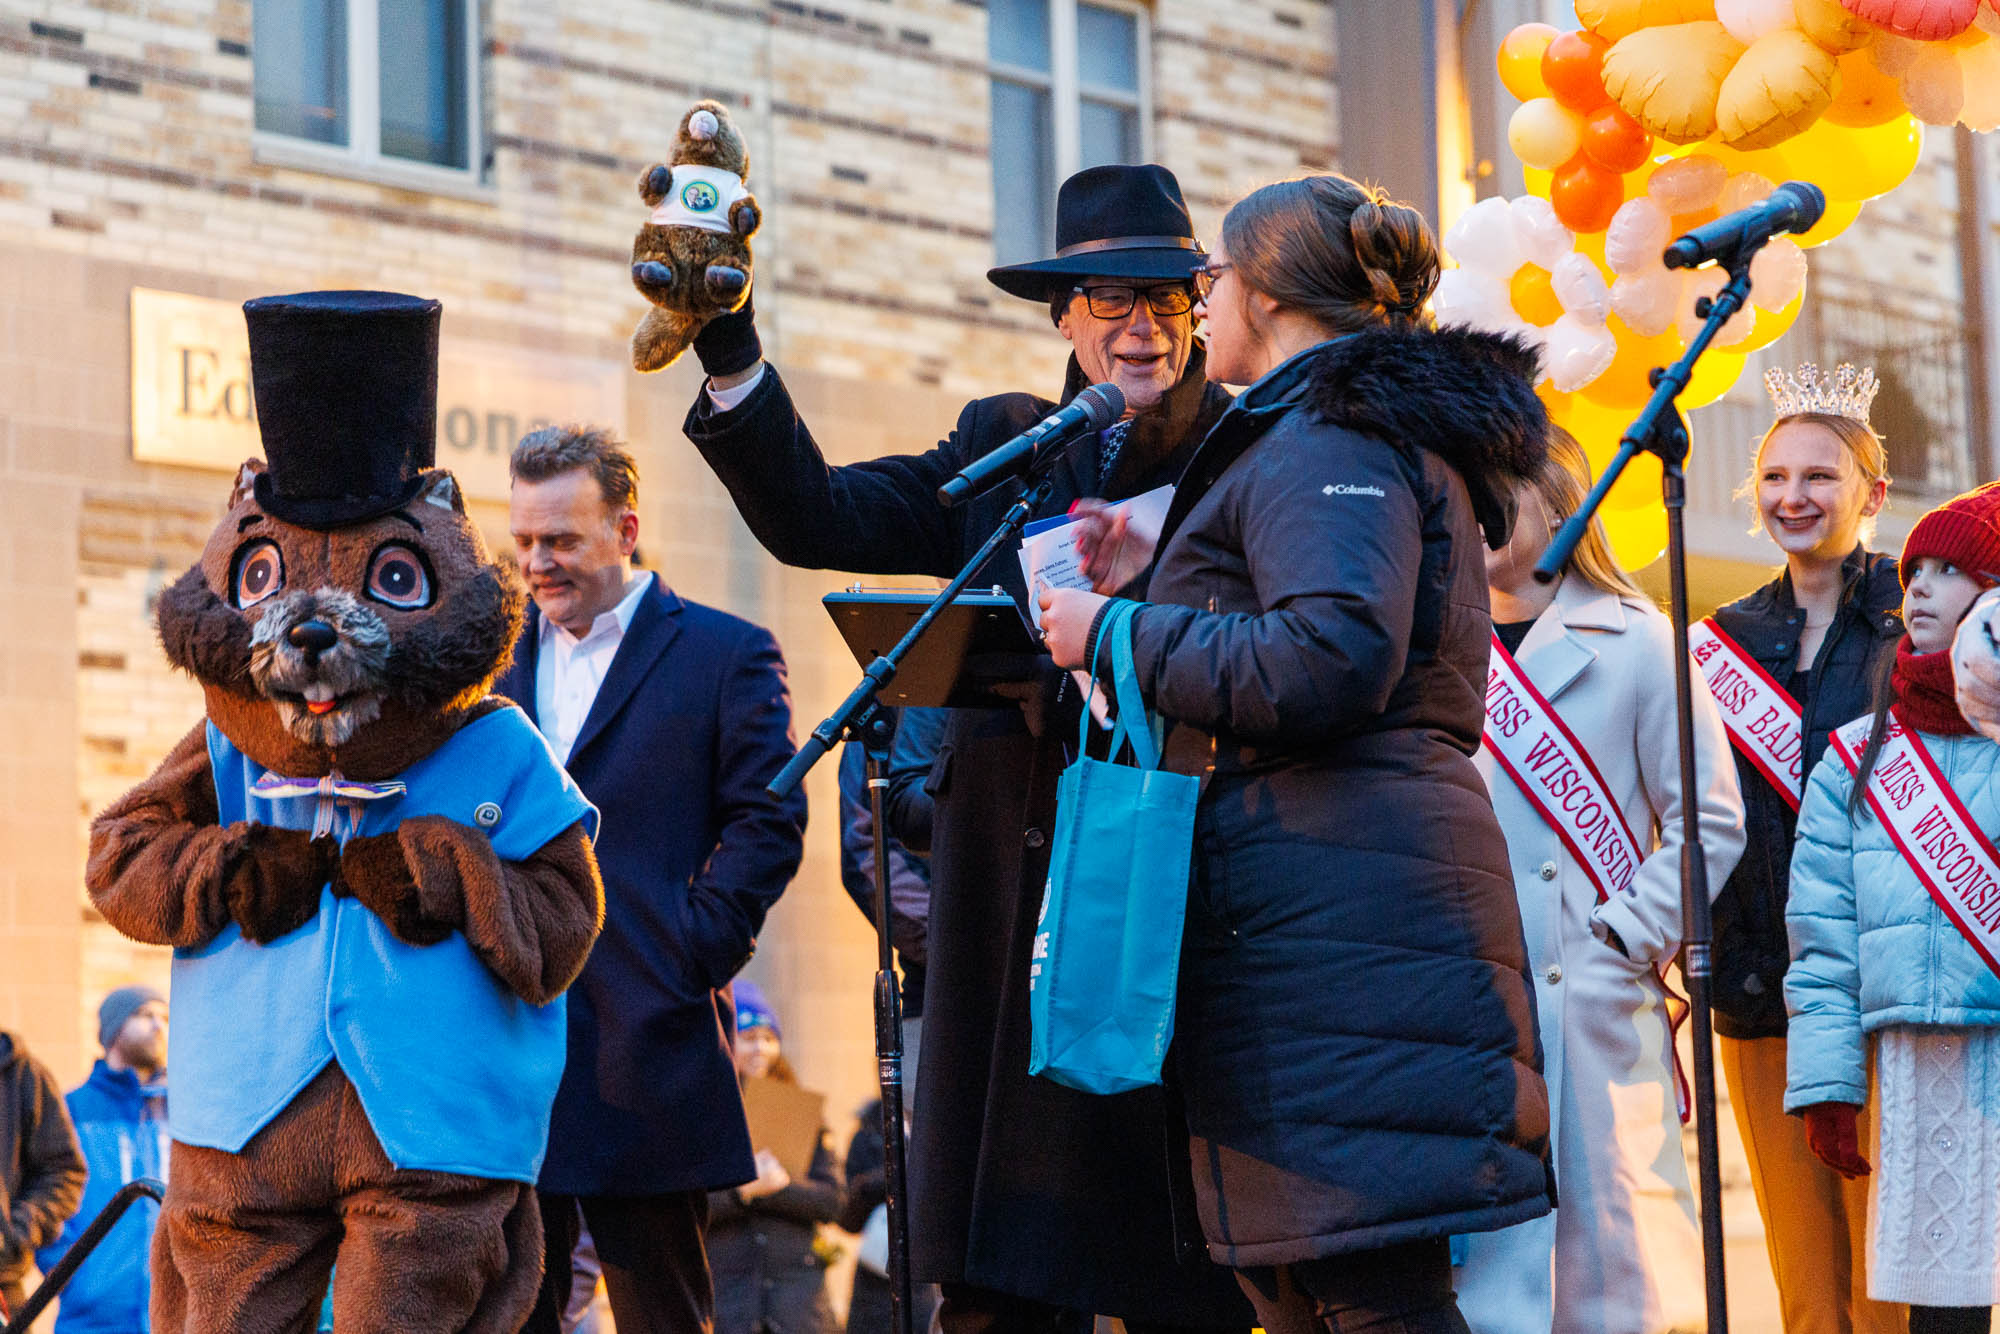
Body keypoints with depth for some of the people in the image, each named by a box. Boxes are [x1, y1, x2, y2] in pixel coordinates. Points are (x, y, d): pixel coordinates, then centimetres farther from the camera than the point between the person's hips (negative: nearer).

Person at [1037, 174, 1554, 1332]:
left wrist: (1118, 635, -10)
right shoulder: (1393, 431, 25)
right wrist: (1147, 592, 27)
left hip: (1332, 909, -11)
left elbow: (1330, 662, -22)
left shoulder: (1324, 436, -7)